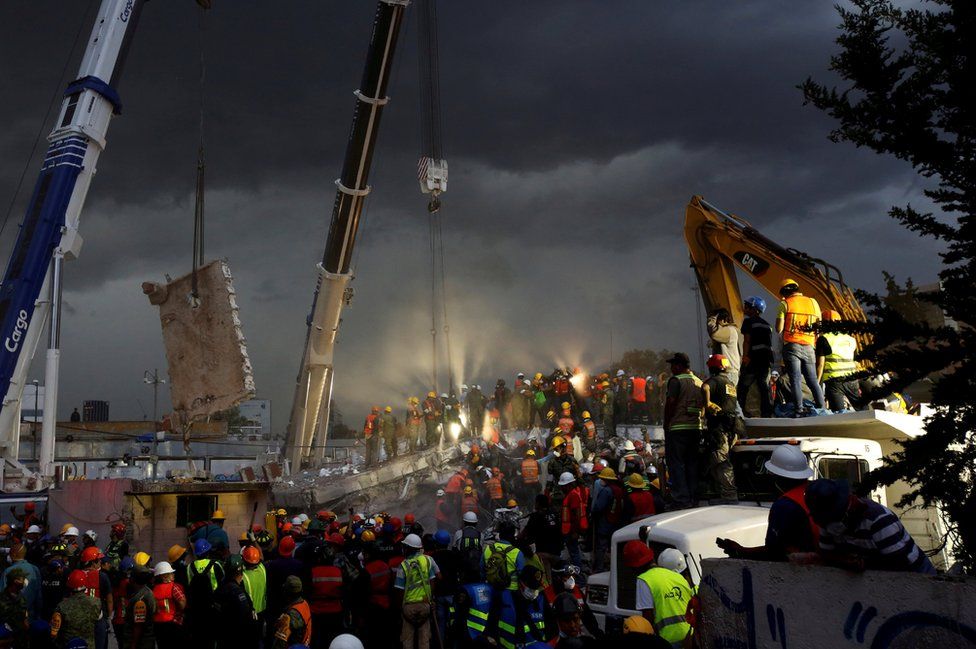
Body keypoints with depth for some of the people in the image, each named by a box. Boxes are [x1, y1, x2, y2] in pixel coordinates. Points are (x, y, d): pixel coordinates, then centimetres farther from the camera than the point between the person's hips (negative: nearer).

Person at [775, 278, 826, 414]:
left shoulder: (785, 304, 1)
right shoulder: (813, 302, 13)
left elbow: (779, 329, -4)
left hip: (792, 346, -3)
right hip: (809, 347, 3)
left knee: (795, 381, -5)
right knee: (813, 381, 8)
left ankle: (799, 412, -12)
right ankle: (822, 410, 3)